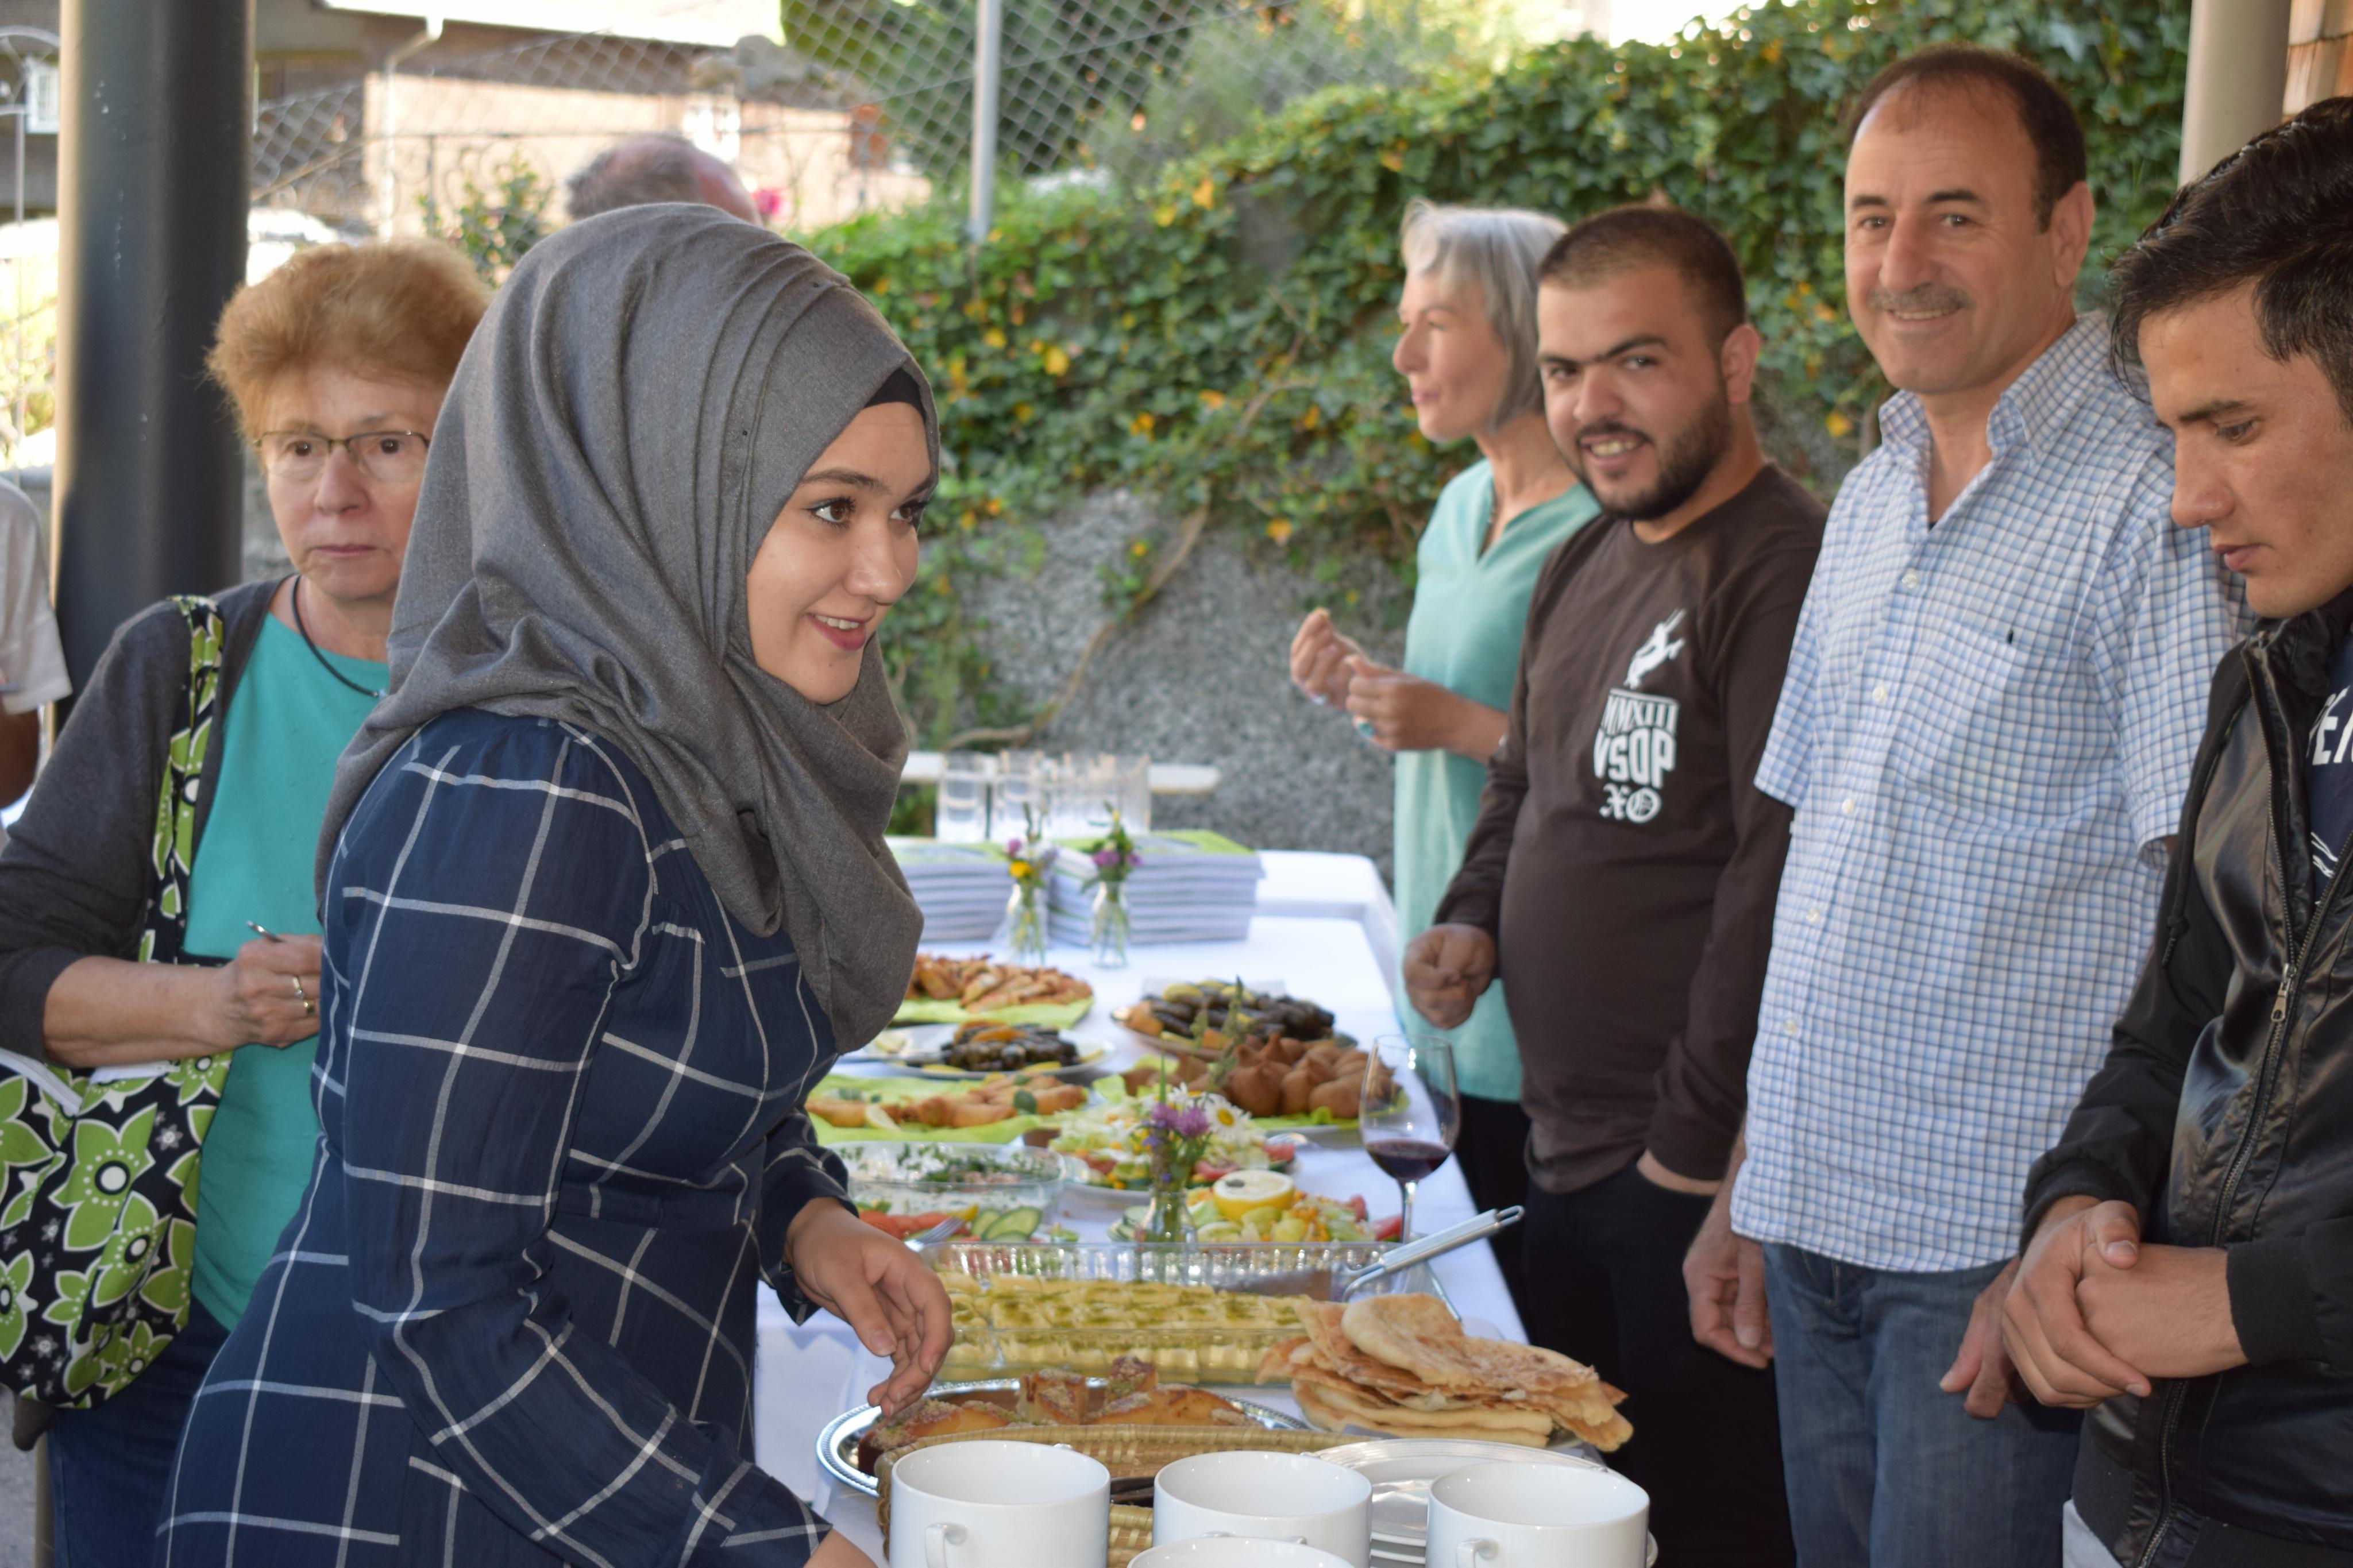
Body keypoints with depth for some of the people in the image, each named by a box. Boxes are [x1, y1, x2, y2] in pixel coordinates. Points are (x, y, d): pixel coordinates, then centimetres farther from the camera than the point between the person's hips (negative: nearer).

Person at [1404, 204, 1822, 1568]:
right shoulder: (1586, 567, 13)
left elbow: (1782, 874, -22)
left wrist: (1697, 1146, -20)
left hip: (1697, 1171, -9)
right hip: (1568, 1153, 9)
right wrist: (1473, 921, 6)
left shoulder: (1785, 573, -17)